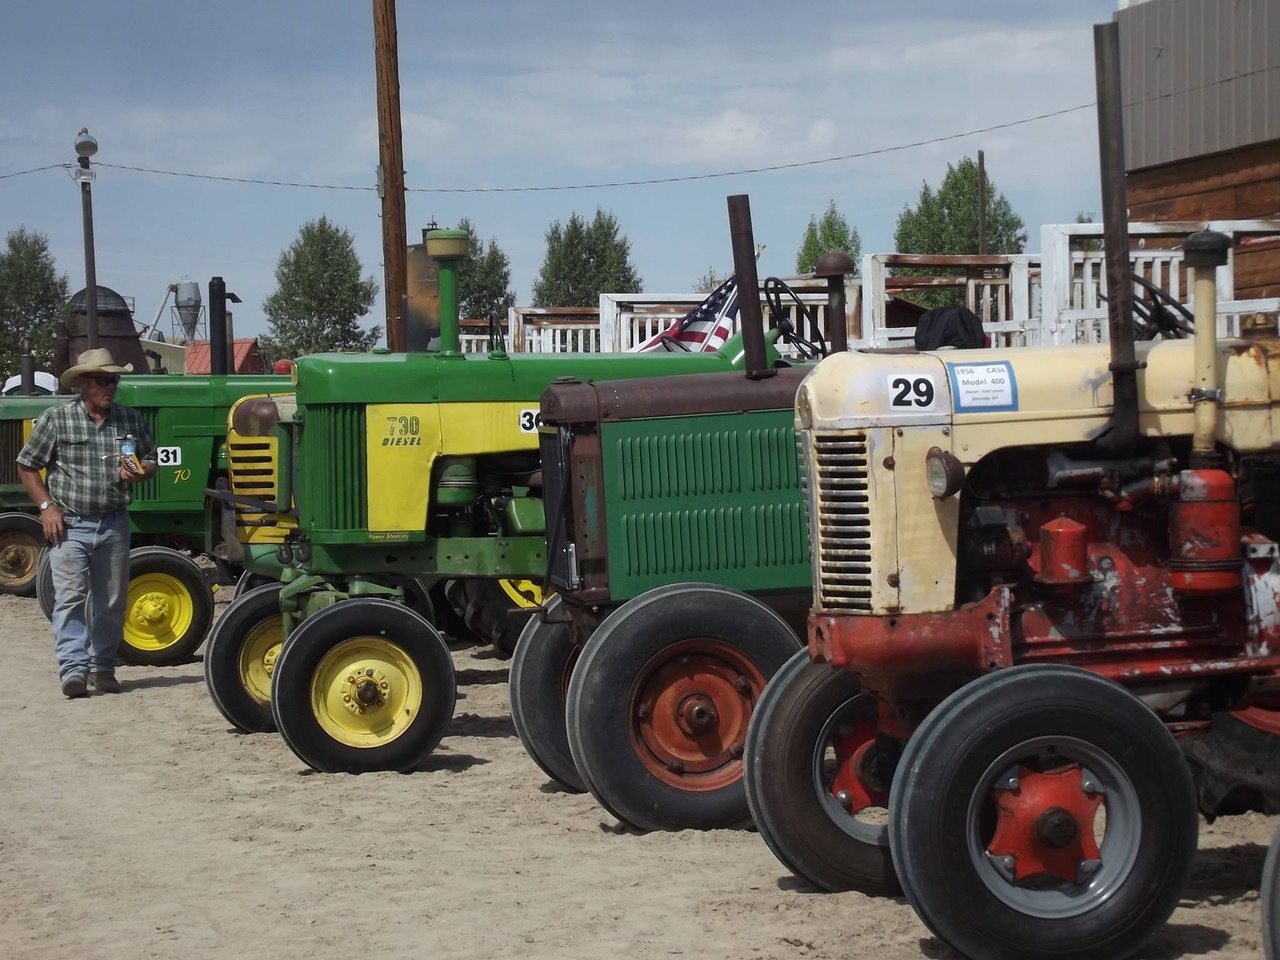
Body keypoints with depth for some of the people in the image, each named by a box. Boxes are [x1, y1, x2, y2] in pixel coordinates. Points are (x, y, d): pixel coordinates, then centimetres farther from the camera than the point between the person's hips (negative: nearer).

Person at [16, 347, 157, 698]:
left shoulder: (130, 420, 6)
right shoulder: (56, 419, -4)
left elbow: (151, 461, 16)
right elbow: (26, 467, 2)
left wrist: (138, 472, -7)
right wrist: (47, 506, -8)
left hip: (113, 524, 4)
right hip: (70, 524, -3)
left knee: (111, 601, 9)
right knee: (71, 596, -11)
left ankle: (103, 666, 21)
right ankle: (73, 669, -13)